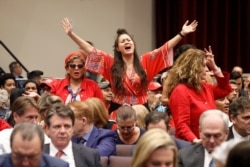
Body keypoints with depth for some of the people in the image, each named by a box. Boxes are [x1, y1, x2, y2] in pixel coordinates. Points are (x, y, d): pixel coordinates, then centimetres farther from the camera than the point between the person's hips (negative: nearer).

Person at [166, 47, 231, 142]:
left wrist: (214, 67, 19)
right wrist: (195, 141, -37)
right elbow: (181, 125, -21)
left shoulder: (203, 87, 14)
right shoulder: (180, 91, -14)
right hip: (191, 145, -8)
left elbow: (225, 90, 30)